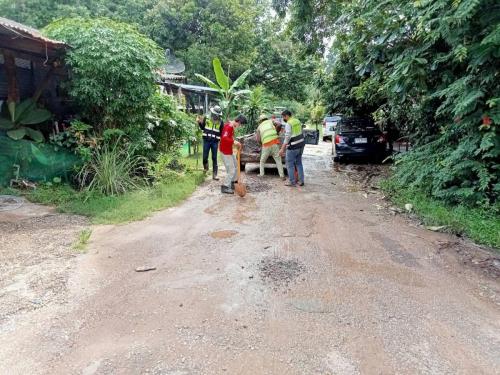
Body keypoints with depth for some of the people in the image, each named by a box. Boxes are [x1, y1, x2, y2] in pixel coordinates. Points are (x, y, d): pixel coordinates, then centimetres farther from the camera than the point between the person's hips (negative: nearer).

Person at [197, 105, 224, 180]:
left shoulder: (220, 121, 0)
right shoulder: (206, 118, -1)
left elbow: (221, 133, 7)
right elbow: (202, 128, 10)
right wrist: (200, 122, -6)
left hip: (215, 142, 0)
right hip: (206, 141, 0)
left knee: (214, 158, 2)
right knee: (205, 157, 2)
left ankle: (214, 174, 6)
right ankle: (205, 168, 33)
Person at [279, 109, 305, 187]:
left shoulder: (288, 124, -17)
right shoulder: (297, 121, 10)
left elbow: (287, 138, -22)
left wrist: (282, 149, -22)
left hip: (293, 147, -9)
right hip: (300, 145, 9)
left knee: (290, 164, 3)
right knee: (299, 163, 16)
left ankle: (292, 182, 7)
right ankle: (301, 181, 19)